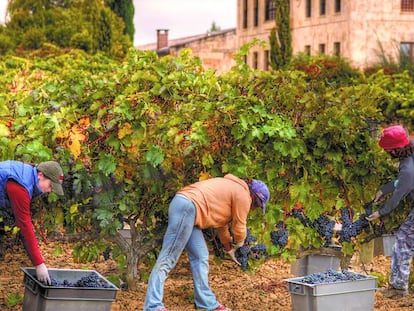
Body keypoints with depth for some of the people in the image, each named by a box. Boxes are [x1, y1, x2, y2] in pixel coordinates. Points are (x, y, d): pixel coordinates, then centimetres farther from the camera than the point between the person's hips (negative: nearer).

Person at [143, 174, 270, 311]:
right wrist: (237, 244, 25)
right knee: (168, 258, -12)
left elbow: (221, 222, 36)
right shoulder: (243, 195, 0)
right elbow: (239, 227, 5)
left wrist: (229, 248, 42)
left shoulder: (232, 190, 29)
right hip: (186, 207, -10)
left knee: (200, 257, 12)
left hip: (186, 207, 10)